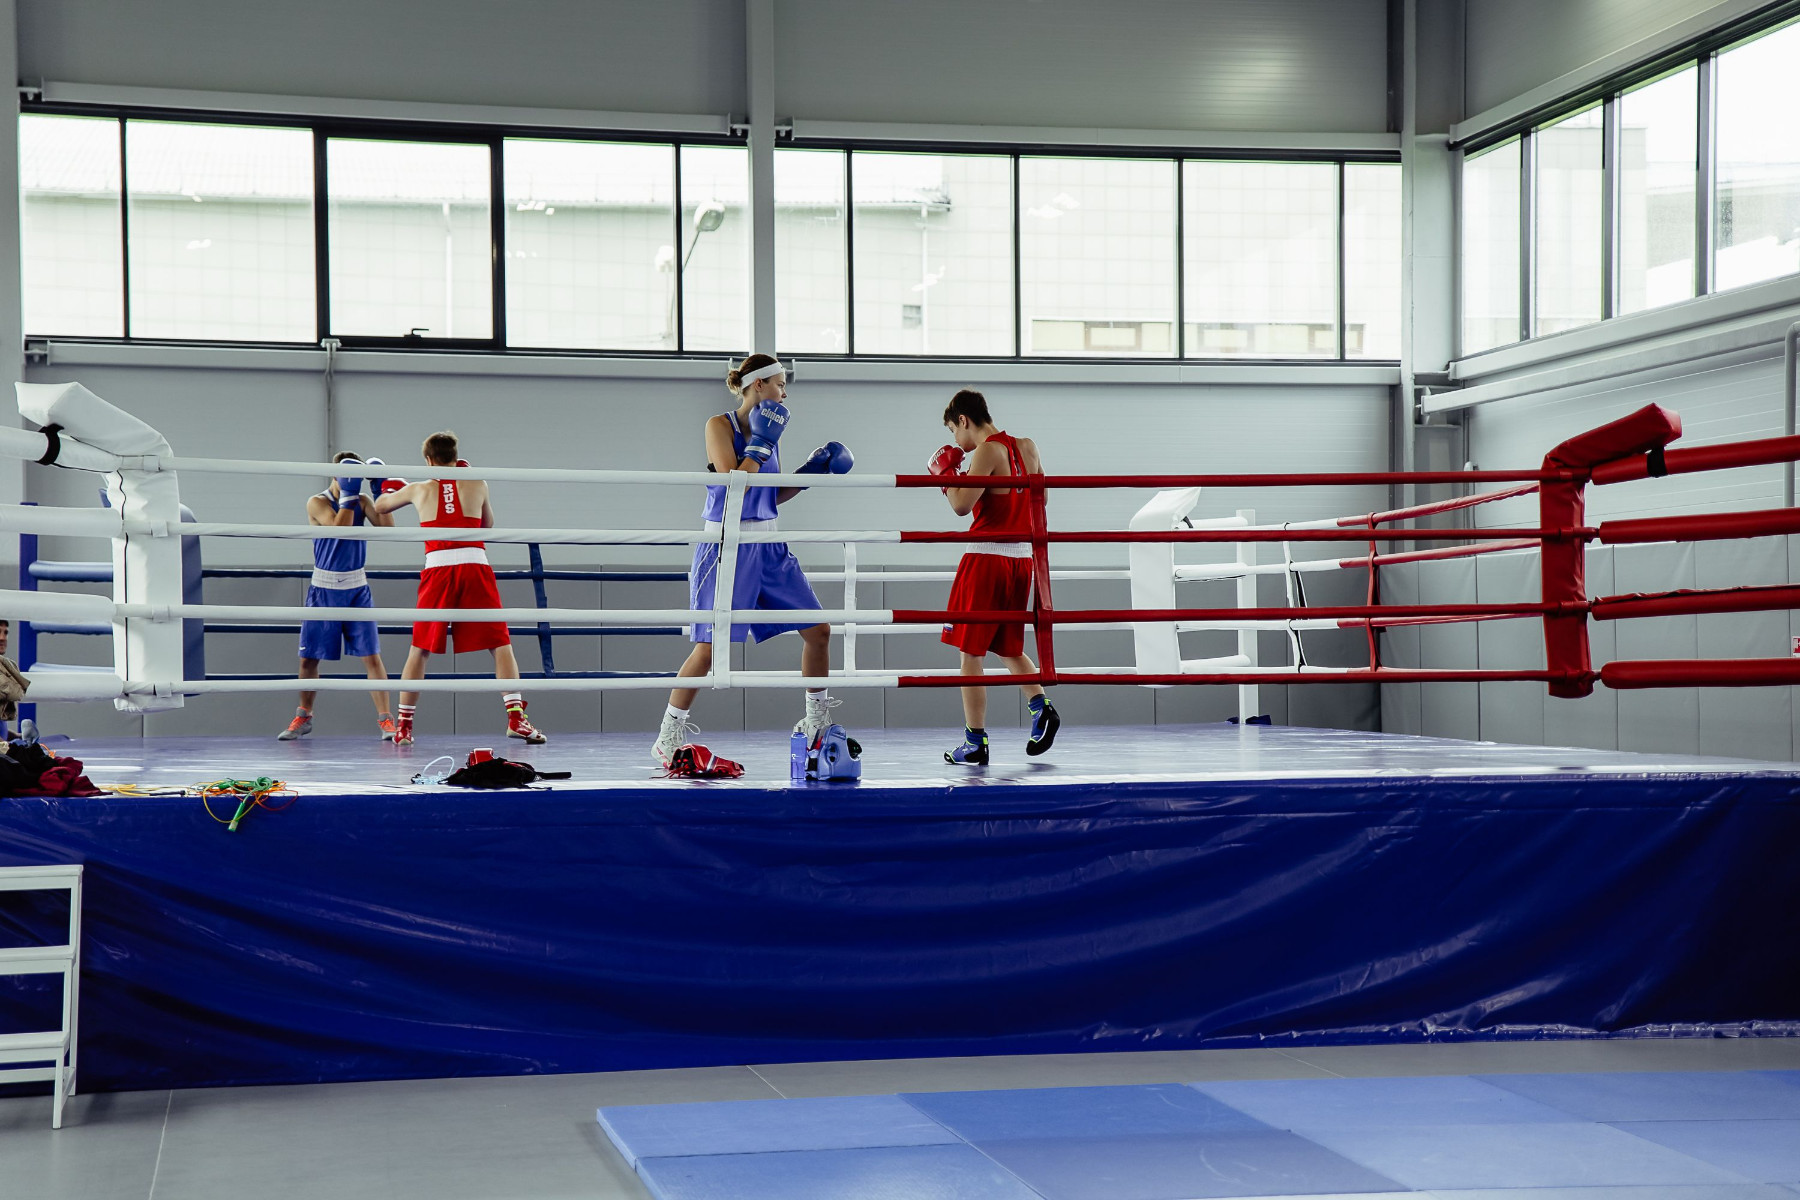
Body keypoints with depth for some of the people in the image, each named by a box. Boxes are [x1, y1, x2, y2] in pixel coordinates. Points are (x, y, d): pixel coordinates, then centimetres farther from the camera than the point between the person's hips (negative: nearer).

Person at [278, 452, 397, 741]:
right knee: (308, 658, 4)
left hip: (356, 589, 1)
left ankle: (385, 720, -5)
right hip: (323, 589, -1)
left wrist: (379, 491, -15)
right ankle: (303, 717, 22)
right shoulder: (317, 503, -6)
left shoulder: (362, 500, 3)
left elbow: (387, 527, -11)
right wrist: (347, 495, -24)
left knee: (371, 655, -7)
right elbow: (340, 528, -22)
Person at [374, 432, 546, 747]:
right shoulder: (478, 484, 12)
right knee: (500, 644, 3)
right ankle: (515, 717, -10)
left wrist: (394, 491, 54)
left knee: (420, 650, 12)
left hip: (437, 568, 1)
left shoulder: (419, 489, 14)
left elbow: (379, 506, 32)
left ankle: (403, 726, 14)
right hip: (475, 564, -1)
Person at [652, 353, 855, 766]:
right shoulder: (720, 425, -8)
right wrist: (762, 442, -15)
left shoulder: (769, 428, 11)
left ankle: (817, 721, 21)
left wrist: (810, 471, 9)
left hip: (768, 548, 7)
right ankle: (668, 738, 2)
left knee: (818, 631, 4)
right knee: (709, 648, -10)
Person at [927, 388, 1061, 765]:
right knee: (1009, 647, 20)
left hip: (987, 556, -7)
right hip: (1022, 558, 7)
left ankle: (975, 742, -1)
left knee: (971, 651, 0)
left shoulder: (988, 451, -12)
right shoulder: (1028, 447, 10)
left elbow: (961, 505, -20)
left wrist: (945, 474, -2)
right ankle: (1041, 706, -1)